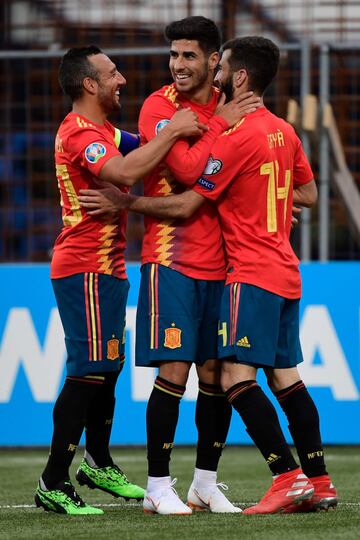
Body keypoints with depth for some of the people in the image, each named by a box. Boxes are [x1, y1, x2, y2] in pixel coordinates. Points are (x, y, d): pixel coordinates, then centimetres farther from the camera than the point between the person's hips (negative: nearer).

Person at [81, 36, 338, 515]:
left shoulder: (237, 138, -14)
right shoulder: (284, 131, 11)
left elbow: (185, 205, -13)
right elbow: (307, 193, 24)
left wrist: (126, 203, -6)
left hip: (252, 276, -9)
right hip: (285, 273, 9)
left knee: (237, 377, -13)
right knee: (285, 377, 12)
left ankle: (288, 477, -20)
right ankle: (319, 483, 12)